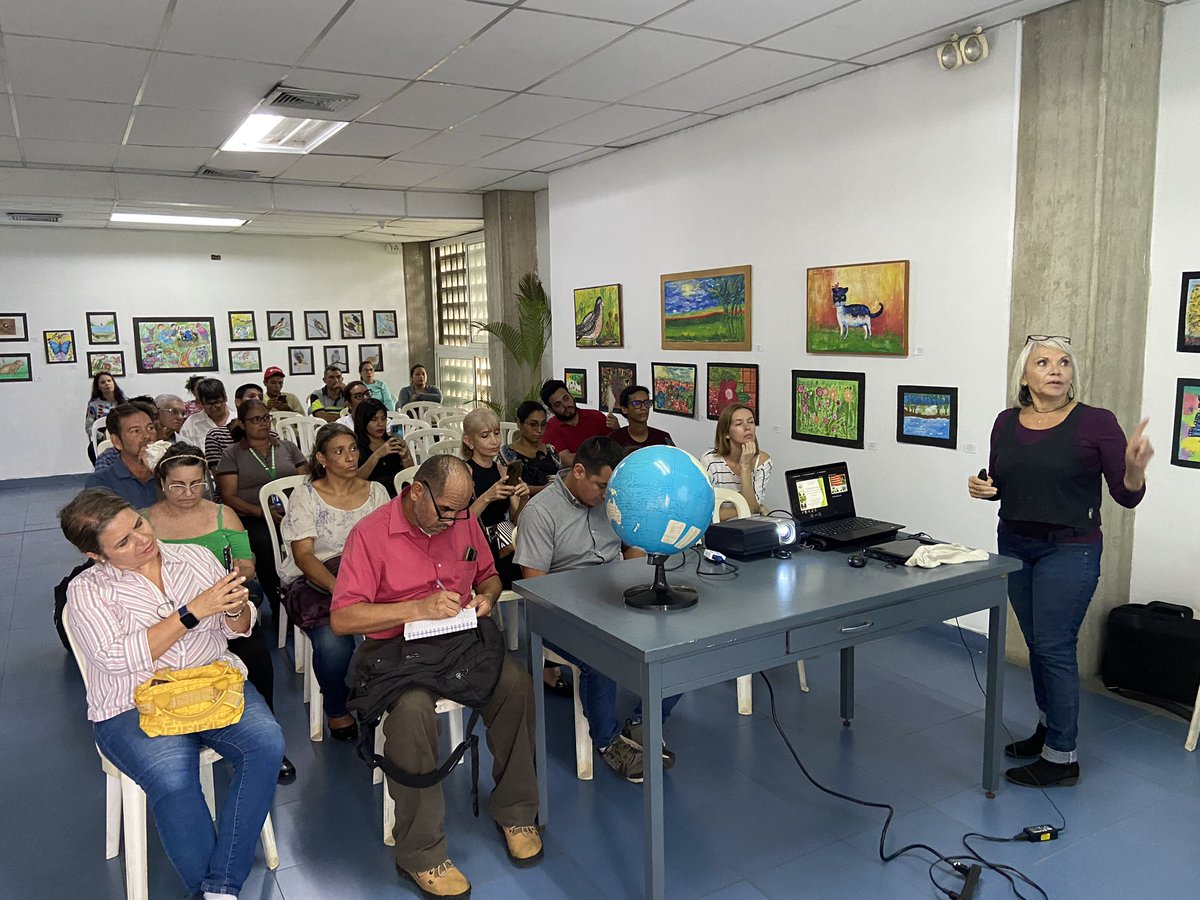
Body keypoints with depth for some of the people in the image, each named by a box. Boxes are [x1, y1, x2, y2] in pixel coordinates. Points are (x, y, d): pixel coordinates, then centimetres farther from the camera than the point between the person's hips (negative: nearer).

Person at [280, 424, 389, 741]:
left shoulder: (375, 491, 9)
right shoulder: (305, 495, -1)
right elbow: (303, 555, -9)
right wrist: (337, 587, -25)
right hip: (313, 581, -2)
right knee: (334, 641, -32)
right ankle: (335, 709, 0)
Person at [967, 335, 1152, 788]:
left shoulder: (1096, 422, -10)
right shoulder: (1007, 423, 3)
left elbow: (1127, 496, -8)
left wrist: (1134, 469, -28)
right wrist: (981, 488, -7)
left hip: (1069, 550, -5)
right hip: (1014, 545, 5)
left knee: (1054, 648, -3)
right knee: (1037, 644, 16)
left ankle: (1061, 758, 10)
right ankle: (1049, 726, 34)